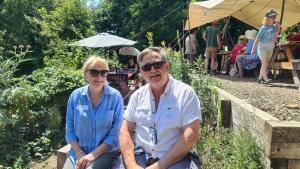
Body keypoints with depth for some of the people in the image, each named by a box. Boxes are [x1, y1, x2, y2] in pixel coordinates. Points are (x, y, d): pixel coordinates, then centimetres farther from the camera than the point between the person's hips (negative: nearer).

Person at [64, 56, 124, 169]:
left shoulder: (115, 96, -9)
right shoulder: (75, 96, -1)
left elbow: (116, 132, -9)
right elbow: (69, 130, 5)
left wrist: (94, 154, -13)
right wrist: (79, 153, -7)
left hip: (106, 152, -2)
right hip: (78, 151, 3)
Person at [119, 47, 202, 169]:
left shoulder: (185, 92, -6)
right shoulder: (137, 95, 7)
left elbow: (192, 135, -12)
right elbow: (126, 130, 5)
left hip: (177, 159, -3)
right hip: (142, 157, 4)